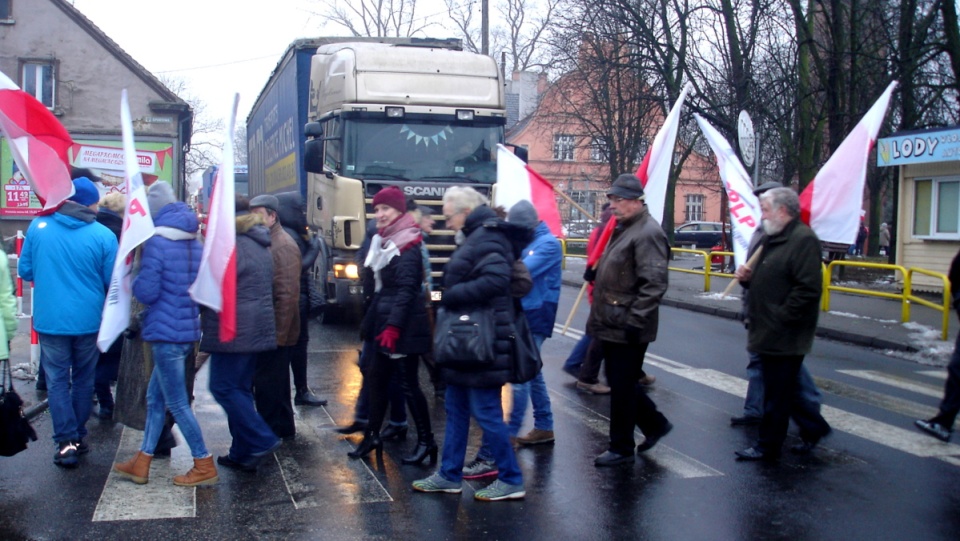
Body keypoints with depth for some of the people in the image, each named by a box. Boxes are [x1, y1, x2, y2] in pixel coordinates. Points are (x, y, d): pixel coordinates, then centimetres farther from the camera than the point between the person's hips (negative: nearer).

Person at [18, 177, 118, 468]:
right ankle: (78, 437, 24)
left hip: (50, 320, 0)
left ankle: (66, 442, 2)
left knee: (57, 380, 7)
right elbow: (113, 281, -6)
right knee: (83, 379, 15)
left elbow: (25, 271, 3)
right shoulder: (103, 235, -10)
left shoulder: (38, 227, -5)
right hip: (88, 320, 0)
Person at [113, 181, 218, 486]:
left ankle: (204, 466, 6)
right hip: (189, 329, 8)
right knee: (155, 398, 17)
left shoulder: (156, 243, -14)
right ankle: (141, 463, 25)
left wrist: (133, 281, 3)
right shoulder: (195, 244, 9)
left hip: (166, 332, -8)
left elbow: (146, 292, -15)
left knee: (177, 404, 1)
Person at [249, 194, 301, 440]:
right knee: (275, 382, 18)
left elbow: (287, 294, -22)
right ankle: (284, 428, 30)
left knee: (268, 383, -2)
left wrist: (277, 334, -23)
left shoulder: (283, 246, -16)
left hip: (275, 331, -10)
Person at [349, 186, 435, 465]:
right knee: (377, 379, 12)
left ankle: (426, 441, 7)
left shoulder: (407, 246, -13)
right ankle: (372, 436, 22)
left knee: (408, 384, -3)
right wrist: (373, 323, 18)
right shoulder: (386, 241, 14)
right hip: (386, 323, 9)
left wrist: (393, 326, -26)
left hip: (404, 327, -9)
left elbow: (406, 290, -21)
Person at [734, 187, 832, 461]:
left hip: (784, 336, -10)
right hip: (770, 333, 10)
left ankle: (768, 446, 11)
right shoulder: (774, 239, 16)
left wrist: (781, 317, -21)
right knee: (783, 389, 18)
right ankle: (813, 427, 33)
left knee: (777, 394, 1)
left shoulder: (803, 240, -17)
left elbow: (808, 289, -24)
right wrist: (748, 277, 5)